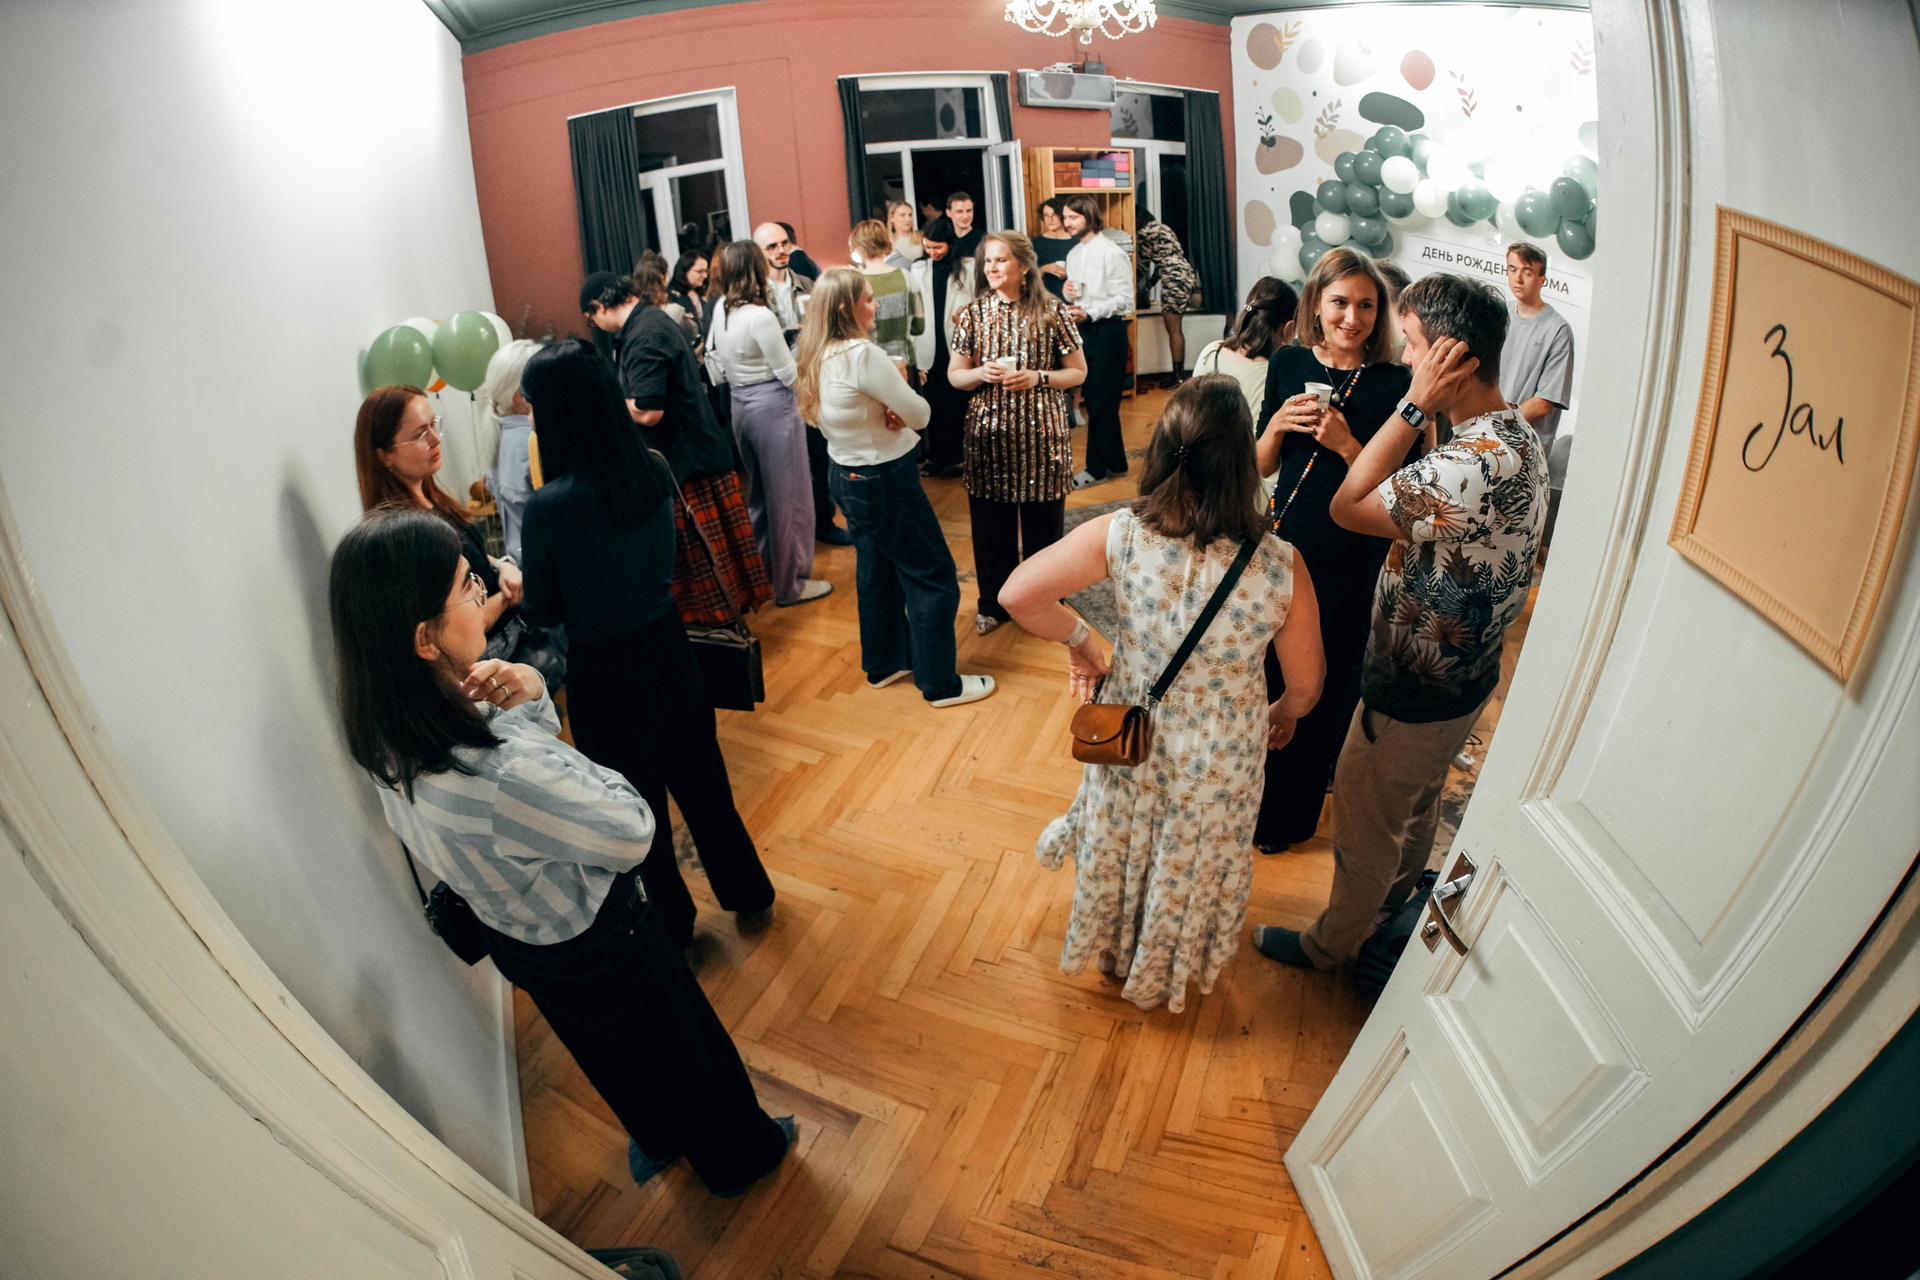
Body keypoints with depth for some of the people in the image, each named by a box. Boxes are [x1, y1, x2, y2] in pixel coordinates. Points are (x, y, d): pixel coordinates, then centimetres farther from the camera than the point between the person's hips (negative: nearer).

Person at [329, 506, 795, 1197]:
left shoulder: (387, 739, -17)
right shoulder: (504, 778, -44)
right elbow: (633, 830, -28)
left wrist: (528, 702, -23)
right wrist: (525, 713, -25)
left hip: (515, 937, 7)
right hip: (599, 946, -7)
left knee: (612, 1052, 34)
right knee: (683, 1051, 23)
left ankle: (656, 1141, 62)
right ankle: (739, 1154, 51)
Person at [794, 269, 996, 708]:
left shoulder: (817, 356, 3)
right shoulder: (863, 354, -24)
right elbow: (920, 414, -20)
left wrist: (889, 412, -7)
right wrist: (901, 398, 1)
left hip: (845, 473, 10)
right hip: (884, 480, -9)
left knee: (877, 570, 22)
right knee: (933, 576, 2)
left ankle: (884, 663, 36)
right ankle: (940, 683, 11)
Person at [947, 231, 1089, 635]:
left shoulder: (1051, 312, -2)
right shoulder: (973, 314, 4)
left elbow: (1078, 372, 2)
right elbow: (954, 375, 9)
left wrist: (1037, 377, -14)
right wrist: (982, 373, -12)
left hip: (1040, 431, -1)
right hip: (988, 431, 2)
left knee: (1043, 521, 6)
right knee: (991, 521, 8)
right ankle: (994, 602, 25)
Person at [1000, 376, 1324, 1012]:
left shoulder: (1118, 536, -26)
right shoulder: (1281, 567, -27)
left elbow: (1017, 594, -21)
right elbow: (1305, 684, -13)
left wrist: (1078, 639, -4)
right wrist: (1283, 715, 10)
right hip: (1219, 762, 0)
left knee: (1120, 846, 30)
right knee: (1193, 866, 29)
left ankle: (1113, 951, 59)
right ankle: (1168, 972, 58)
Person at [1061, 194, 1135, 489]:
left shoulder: (1111, 252, -11)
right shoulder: (1073, 253, 13)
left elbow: (1124, 299, -14)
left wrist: (1089, 313, -21)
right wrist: (1069, 293, -3)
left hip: (1108, 330, -8)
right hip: (1083, 330, 8)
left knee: (1101, 401, -4)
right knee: (1093, 399, 11)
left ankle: (1096, 468, 4)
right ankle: (1115, 462, 23)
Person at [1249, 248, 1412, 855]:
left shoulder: (1394, 384, -11)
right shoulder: (1288, 364, 1)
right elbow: (1262, 467, 7)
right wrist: (1278, 425, -13)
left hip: (1352, 565, -3)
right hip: (1285, 546, 4)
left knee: (1321, 692, 12)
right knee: (1265, 680, 16)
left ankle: (1287, 816, 35)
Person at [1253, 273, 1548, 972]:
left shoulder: (1475, 463, -36)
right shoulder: (1515, 434, -2)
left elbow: (1348, 508, -26)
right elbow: (1417, 502, 4)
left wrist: (1415, 405, -26)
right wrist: (1352, 448, -5)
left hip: (1413, 694, -9)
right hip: (1463, 677, 9)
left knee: (1364, 827, 14)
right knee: (1419, 799, 33)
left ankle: (1330, 944, 37)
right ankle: (1399, 888, 59)